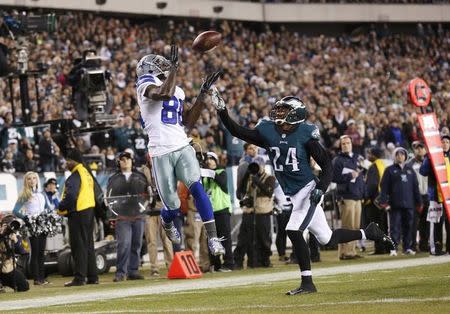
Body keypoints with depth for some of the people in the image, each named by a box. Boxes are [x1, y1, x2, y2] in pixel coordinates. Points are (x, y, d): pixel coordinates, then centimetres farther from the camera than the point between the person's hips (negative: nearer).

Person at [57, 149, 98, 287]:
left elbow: (71, 196, -25)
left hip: (78, 213, -9)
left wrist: (61, 208, -10)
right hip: (89, 211, 10)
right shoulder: (87, 174, 15)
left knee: (78, 246, -7)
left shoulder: (75, 176, -15)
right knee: (88, 245, 14)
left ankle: (79, 278, -9)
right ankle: (92, 277, 16)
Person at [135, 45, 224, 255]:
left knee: (197, 188, -19)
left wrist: (203, 94, 15)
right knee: (173, 207, 2)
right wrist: (174, 67, -16)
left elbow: (188, 121, 19)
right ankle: (166, 222, 40)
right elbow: (165, 94, -25)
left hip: (182, 148, 5)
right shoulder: (146, 86, -3)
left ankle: (212, 237, -19)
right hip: (161, 153, -5)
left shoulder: (177, 91, 20)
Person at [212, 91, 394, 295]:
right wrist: (222, 111, -11)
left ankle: (307, 283, -11)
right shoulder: (267, 131, 2)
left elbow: (326, 164, -7)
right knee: (326, 238, 11)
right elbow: (238, 132, 0)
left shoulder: (305, 134, -12)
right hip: (294, 195, 6)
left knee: (294, 231, -19)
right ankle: (368, 233, 30)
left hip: (308, 190, -6)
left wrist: (321, 188, -19)